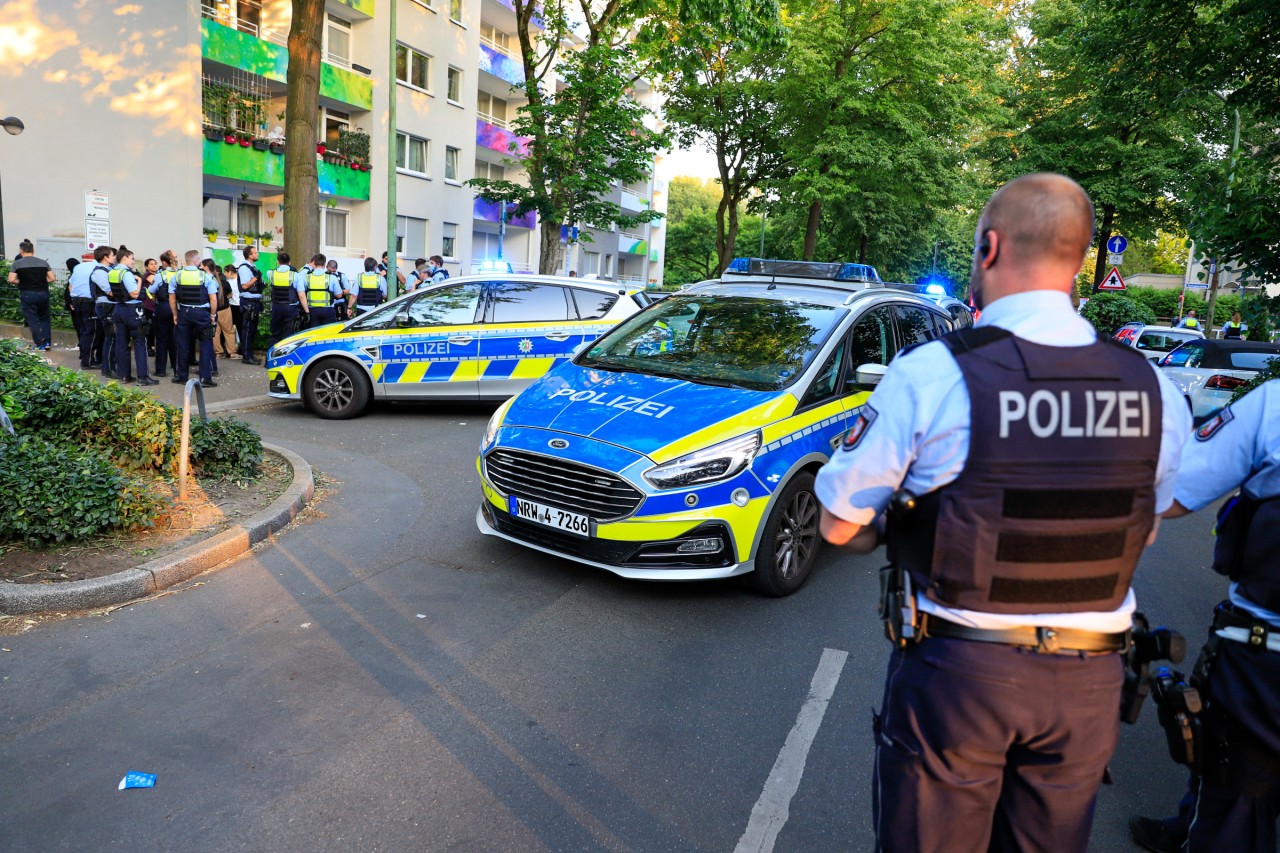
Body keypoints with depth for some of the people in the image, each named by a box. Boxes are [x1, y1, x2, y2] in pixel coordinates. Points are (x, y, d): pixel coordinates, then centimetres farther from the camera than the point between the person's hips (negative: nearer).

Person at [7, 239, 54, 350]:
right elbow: (51, 278, 1)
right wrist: (41, 282, 14)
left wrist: (21, 282, 9)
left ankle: (40, 345, 2)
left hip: (27, 294, -2)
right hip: (43, 293, 2)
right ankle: (47, 342, 6)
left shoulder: (16, 263, -2)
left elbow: (11, 280, -9)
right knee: (44, 318, 16)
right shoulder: (43, 262, 5)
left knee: (32, 320, 4)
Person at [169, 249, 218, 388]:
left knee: (183, 345, 12)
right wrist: (212, 315, 1)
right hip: (202, 313, -3)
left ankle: (181, 376, 22)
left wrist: (175, 315, 14)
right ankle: (205, 378, -1)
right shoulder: (206, 276, -8)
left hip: (183, 313, 4)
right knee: (205, 345, 2)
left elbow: (172, 299, 4)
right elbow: (213, 300, -10)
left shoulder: (177, 276, 1)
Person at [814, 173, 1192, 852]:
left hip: (954, 672, -4)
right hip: (1087, 687, 4)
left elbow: (839, 527, -13)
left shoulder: (931, 376, -20)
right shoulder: (1152, 390, -5)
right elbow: (1139, 533, 9)